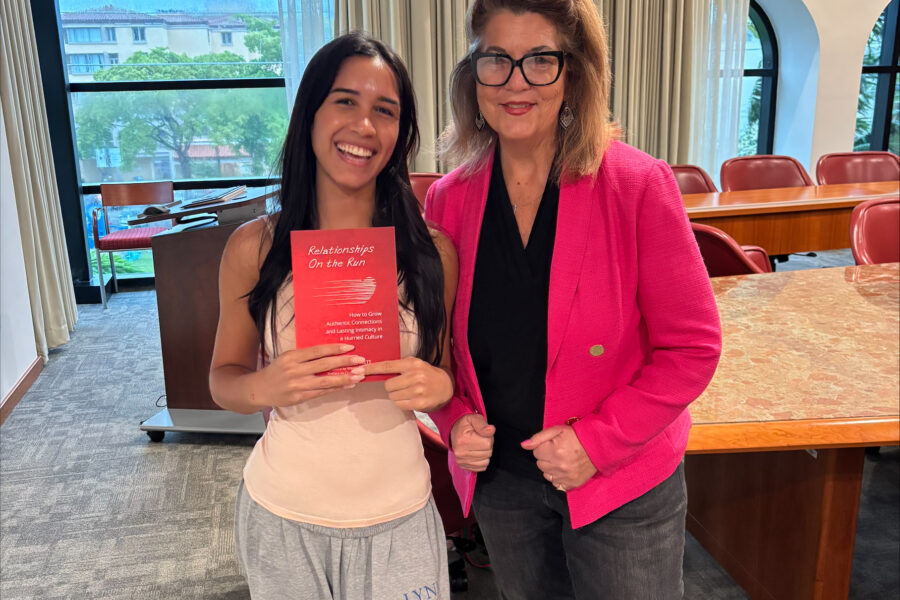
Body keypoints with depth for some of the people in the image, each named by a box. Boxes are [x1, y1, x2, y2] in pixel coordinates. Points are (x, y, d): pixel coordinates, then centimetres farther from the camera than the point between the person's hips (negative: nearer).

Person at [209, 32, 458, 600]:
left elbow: (446, 377, 3)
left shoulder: (433, 251, -8)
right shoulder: (254, 247, -9)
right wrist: (264, 387, -21)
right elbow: (224, 376, 1)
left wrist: (439, 385, -19)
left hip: (397, 518, 0)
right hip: (282, 515, 0)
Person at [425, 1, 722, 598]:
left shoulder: (638, 185, -16)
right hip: (499, 480, 4)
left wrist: (599, 441, -20)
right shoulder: (448, 199, -5)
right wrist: (454, 419, -11)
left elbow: (692, 346, -13)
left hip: (624, 489, -3)